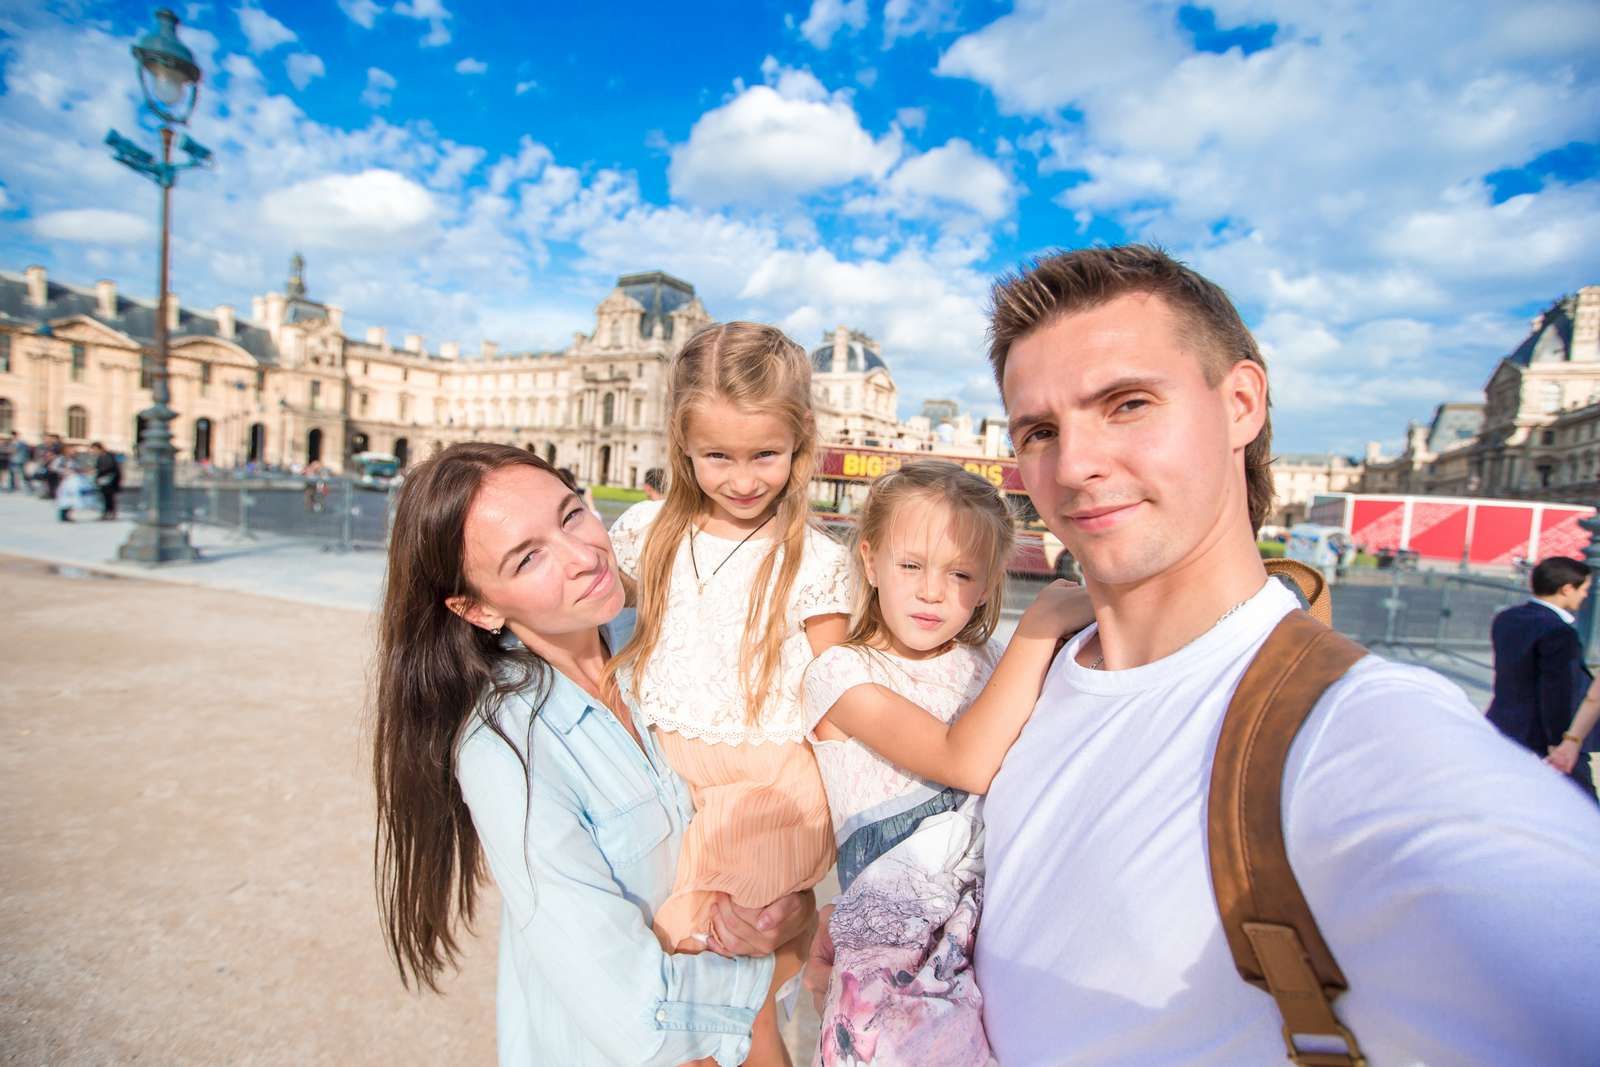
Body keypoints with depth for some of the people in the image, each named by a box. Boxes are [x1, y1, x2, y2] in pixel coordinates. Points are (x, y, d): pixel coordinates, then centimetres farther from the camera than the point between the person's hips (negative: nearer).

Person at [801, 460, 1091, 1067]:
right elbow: (967, 763, -21)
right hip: (902, 947, -5)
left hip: (1006, 917, 5)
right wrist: (1039, 628, -19)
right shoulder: (841, 674, -8)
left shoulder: (985, 663, 10)